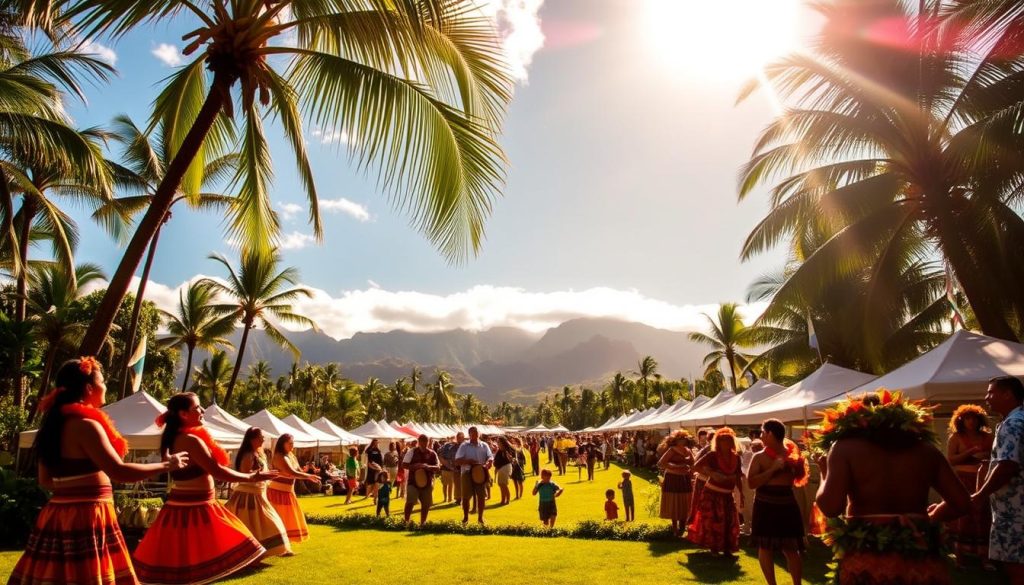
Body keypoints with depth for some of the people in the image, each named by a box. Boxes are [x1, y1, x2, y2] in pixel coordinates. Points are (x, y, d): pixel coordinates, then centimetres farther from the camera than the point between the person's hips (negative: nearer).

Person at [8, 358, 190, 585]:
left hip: (58, 516, 9)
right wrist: (167, 465, -12)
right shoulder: (85, 424, -16)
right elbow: (119, 471, -23)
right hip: (86, 518, -9)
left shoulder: (53, 423, 10)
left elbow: (45, 479, 19)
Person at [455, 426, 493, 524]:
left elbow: (491, 457, -4)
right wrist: (468, 461, -24)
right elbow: (457, 461, -9)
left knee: (481, 496, 4)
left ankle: (480, 517, 19)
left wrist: (489, 462, -28)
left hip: (480, 473, 2)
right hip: (467, 474, -2)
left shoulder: (484, 445, 5)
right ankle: (465, 517, 20)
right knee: (466, 497, 4)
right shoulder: (464, 446, -2)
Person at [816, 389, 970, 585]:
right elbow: (961, 502, 12)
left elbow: (830, 507, -12)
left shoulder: (845, 446, 0)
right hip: (921, 561, 4)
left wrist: (825, 474, 7)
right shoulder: (925, 448, 13)